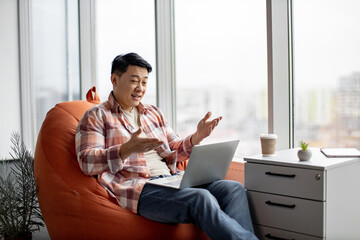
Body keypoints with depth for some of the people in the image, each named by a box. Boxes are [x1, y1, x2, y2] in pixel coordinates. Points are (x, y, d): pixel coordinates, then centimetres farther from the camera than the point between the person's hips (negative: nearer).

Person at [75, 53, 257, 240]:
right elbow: (87, 163, -7)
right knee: (202, 198, -31)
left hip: (172, 180, 7)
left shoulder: (154, 113, 25)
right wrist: (127, 149, -24)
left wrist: (197, 137, 4)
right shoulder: (96, 116, 6)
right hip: (137, 188, -6)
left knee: (234, 189, -14)